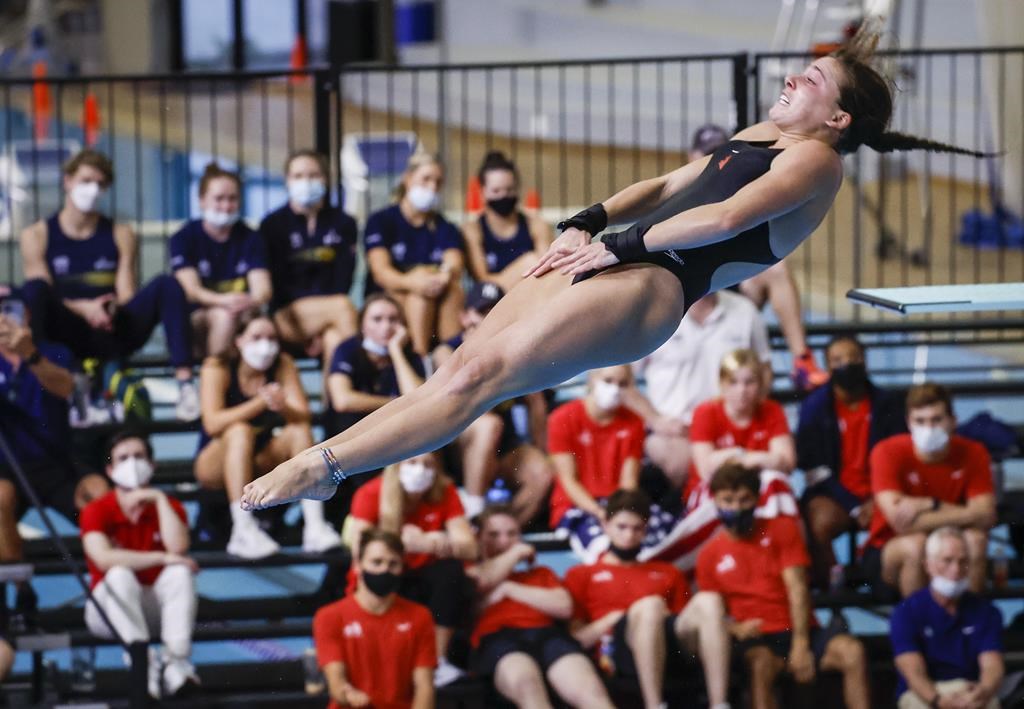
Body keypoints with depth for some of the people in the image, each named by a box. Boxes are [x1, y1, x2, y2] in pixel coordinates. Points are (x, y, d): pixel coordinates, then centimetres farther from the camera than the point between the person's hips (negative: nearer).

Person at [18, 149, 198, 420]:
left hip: (111, 332, 2)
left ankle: (184, 381, -35)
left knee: (166, 285, -21)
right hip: (69, 334, -2)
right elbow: (42, 296, -2)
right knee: (34, 287, -30)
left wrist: (113, 310, -17)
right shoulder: (37, 236, 8)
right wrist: (83, 308, -20)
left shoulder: (120, 235, 16)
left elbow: (128, 295, 7)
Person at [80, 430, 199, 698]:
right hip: (112, 611, -2)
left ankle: (176, 663, -42)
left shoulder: (167, 505, 2)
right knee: (120, 574, -33)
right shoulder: (96, 511, -7)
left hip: (157, 607, 2)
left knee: (181, 572, -26)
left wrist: (160, 500, -16)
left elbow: (178, 548, -20)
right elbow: (103, 558, -27)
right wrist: (160, 558, -27)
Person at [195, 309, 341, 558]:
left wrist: (283, 407, -38)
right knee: (240, 430, -32)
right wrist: (260, 403, -37)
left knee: (300, 430, -20)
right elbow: (213, 423, -27)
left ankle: (314, 526, -31)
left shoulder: (282, 365, -5)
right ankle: (243, 531, -42)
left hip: (260, 463, 4)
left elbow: (303, 415, -16)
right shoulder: (217, 368, -15)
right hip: (215, 466, -4)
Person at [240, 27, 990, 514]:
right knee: (459, 367, -6)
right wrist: (590, 221, 12)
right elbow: (669, 186, 29)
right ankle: (321, 466, -12)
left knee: (479, 375, -19)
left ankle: (322, 466, -24)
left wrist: (620, 245, -15)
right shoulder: (757, 136, 28)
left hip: (654, 286, -9)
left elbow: (727, 218, -15)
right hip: (614, 259, 9)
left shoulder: (815, 160, -1)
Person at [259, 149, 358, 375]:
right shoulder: (273, 225, 6)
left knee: (335, 338, -34)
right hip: (288, 318, -2)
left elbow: (344, 278, 3)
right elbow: (275, 282, -2)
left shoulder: (343, 223, 13)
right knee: (343, 307, -31)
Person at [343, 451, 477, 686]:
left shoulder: (444, 492, -8)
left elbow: (469, 548, -17)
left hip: (422, 581, 2)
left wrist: (431, 543, -35)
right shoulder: (370, 494, -13)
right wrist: (402, 543, -37)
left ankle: (438, 660, -23)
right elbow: (358, 549, -24)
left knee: (452, 570, -28)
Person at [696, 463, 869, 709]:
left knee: (852, 651, -27)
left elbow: (797, 589, -3)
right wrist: (736, 629, -16)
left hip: (800, 632, 1)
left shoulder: (781, 529, 7)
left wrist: (800, 645, -15)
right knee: (761, 663, -37)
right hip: (758, 640, -1)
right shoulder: (710, 556, 8)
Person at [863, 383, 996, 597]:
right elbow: (900, 522, -28)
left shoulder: (973, 453, -9)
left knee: (975, 539, -28)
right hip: (887, 551, -2)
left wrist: (930, 506, -28)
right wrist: (959, 515, -25)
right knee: (916, 543, -34)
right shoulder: (888, 453, -18)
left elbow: (985, 516, -20)